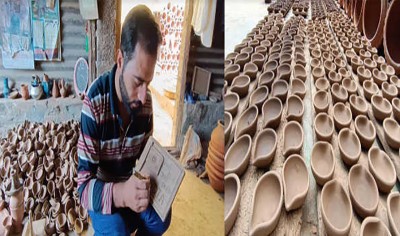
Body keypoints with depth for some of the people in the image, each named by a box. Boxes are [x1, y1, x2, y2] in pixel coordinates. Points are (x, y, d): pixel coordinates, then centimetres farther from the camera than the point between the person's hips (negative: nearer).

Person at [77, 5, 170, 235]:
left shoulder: (146, 100, -13)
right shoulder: (94, 103, -29)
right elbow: (84, 186, -26)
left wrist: (150, 180, -22)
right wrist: (119, 193, -46)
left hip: (133, 184, 4)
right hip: (102, 192, -4)